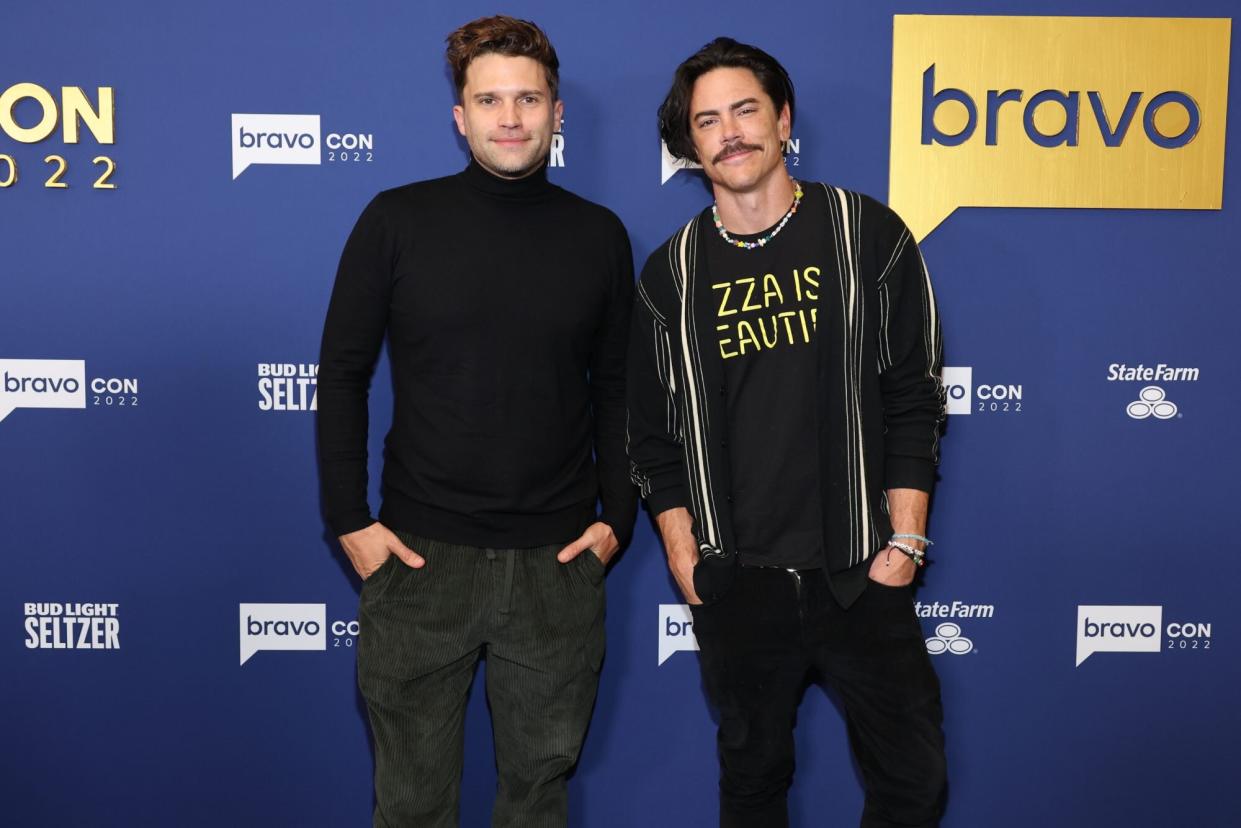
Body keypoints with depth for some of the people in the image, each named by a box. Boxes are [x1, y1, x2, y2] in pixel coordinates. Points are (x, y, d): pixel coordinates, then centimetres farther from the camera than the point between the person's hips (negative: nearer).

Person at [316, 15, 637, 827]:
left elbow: (616, 389, 9)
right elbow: (343, 374, 1)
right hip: (418, 555, -1)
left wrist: (618, 517, 2)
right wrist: (350, 520, -4)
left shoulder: (599, 235, 3)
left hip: (558, 562, 1)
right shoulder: (398, 220, -2)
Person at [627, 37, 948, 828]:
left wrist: (904, 541, -6)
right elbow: (654, 431, 6)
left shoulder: (868, 234, -2)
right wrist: (685, 556, 0)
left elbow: (915, 399, -2)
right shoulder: (671, 273, 3)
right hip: (736, 585, 1)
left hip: (860, 576, -1)